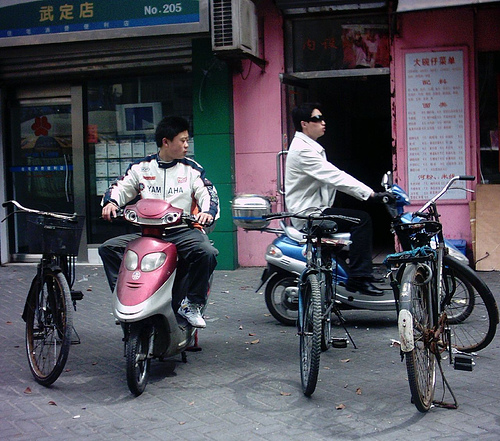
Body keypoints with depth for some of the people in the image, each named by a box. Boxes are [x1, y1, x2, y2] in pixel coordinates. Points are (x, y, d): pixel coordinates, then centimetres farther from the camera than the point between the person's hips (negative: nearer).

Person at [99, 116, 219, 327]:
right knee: (108, 248, -16)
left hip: (182, 230, -2)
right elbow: (120, 188, 17)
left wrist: (208, 212, -20)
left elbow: (208, 194, 2)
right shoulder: (140, 167, 13)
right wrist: (110, 202, -6)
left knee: (207, 253, -32)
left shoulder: (192, 169, 10)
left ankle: (191, 304, -15)